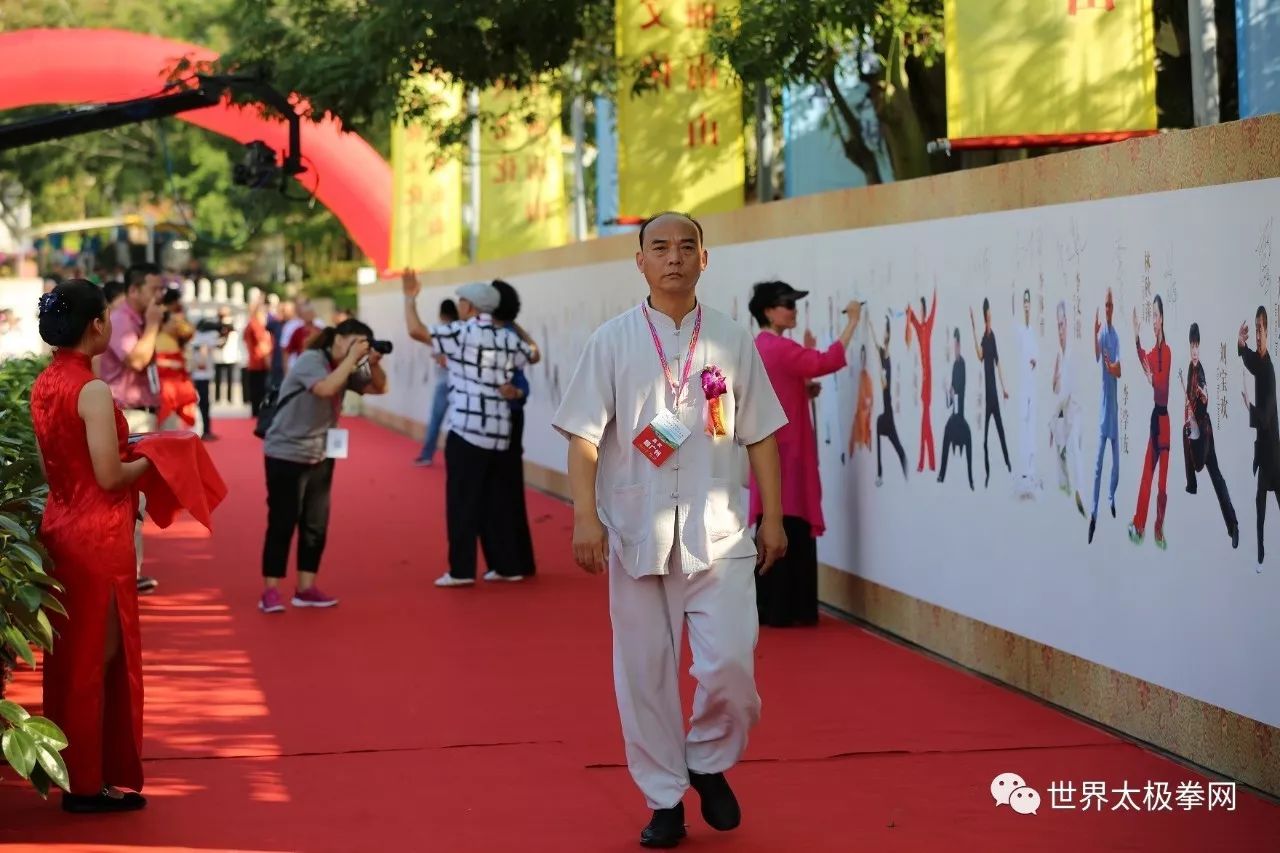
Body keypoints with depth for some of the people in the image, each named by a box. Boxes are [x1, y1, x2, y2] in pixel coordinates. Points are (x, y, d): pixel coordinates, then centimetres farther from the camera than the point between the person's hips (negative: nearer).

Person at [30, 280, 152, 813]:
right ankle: (90, 783, 7)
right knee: (99, 655, 1)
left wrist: (123, 449, 13)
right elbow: (110, 477, -20)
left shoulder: (44, 385, 6)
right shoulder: (92, 390, -19)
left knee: (69, 653, 16)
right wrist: (150, 460, -3)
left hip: (59, 525, 8)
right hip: (98, 534, -8)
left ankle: (69, 769, 24)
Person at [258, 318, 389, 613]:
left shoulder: (345, 368, 7)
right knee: (282, 524, -6)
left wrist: (374, 364, -9)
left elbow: (378, 388, 10)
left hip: (321, 457, 8)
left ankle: (306, 589, 15)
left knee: (316, 526, 8)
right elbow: (325, 388, -35)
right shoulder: (311, 360, -16)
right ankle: (270, 591, -2)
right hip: (287, 455, -8)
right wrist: (352, 358, -28)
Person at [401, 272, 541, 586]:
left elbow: (416, 330, -11)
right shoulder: (508, 339, 10)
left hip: (466, 431, -6)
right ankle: (506, 565, 16)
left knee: (462, 502, -2)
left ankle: (462, 570, -3)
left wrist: (410, 298, 4)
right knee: (493, 502, 14)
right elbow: (534, 355, 29)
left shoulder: (461, 333, -6)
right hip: (499, 434, 6)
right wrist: (517, 328, 38)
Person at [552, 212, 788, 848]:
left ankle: (709, 760, 19)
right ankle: (665, 800, 18)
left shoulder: (732, 341, 6)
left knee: (729, 663, -10)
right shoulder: (612, 342, 2)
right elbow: (584, 437, -1)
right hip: (637, 532, 0)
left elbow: (760, 437, 9)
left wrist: (773, 518, 6)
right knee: (644, 673, 4)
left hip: (717, 533, 0)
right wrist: (585, 518, -9)